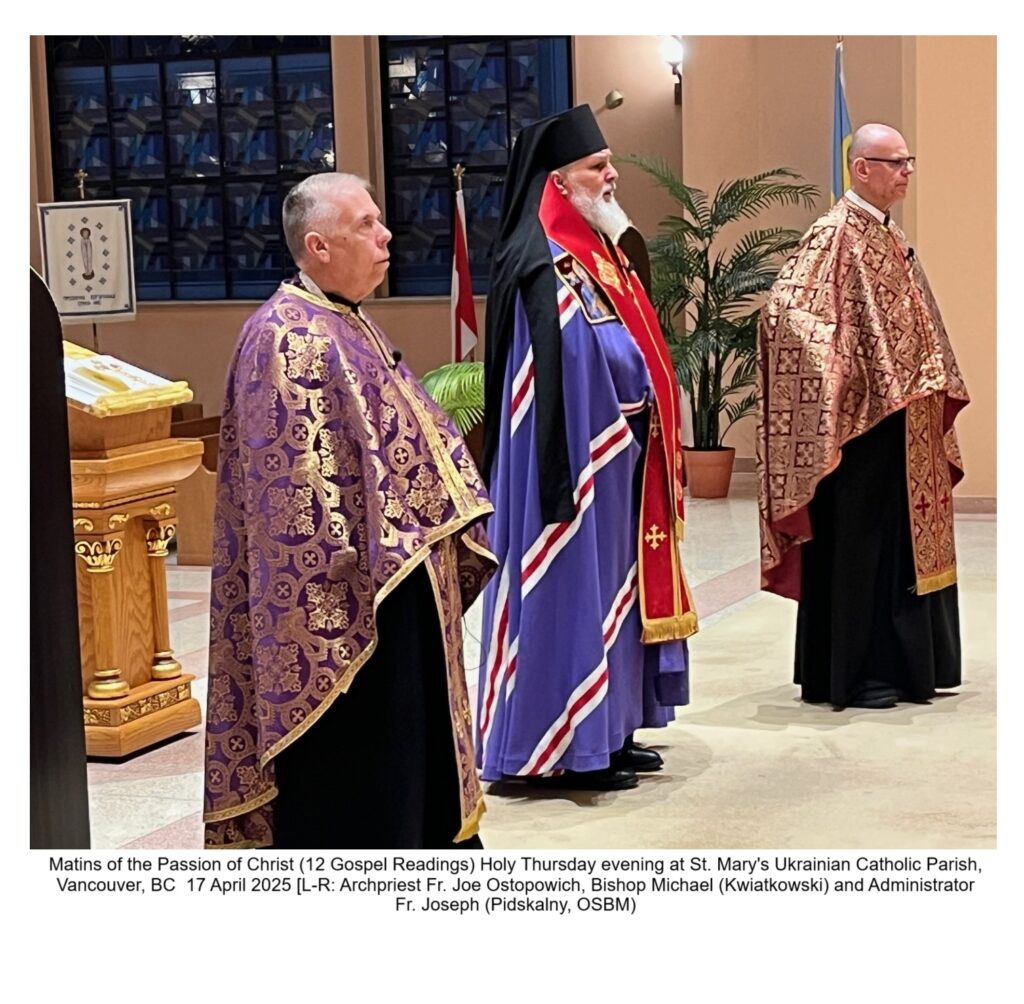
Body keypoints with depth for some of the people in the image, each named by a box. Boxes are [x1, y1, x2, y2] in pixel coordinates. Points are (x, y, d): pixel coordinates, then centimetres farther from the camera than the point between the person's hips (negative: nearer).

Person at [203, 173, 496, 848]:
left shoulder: (350, 326, 14)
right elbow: (297, 477, -22)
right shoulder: (288, 339, -17)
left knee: (405, 737, 18)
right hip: (348, 599, -10)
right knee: (346, 759, -1)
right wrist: (346, 581, -24)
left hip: (401, 578, 10)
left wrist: (449, 530, 15)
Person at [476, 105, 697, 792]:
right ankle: (565, 748, 7)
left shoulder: (597, 253, 13)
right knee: (573, 587, -2)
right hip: (582, 458, -10)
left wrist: (645, 440, 14)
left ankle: (608, 731, 24)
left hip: (620, 457, 10)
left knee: (612, 587, 14)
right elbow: (558, 374, -23)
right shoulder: (545, 270, -17)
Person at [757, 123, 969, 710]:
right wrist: (838, 382, -24)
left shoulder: (889, 239, 15)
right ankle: (852, 675, 5)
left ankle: (906, 665, 21)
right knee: (858, 545, -3)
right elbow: (788, 311, -24)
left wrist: (934, 392, 16)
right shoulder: (835, 236, -13)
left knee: (906, 541, 13)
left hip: (904, 426, 9)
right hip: (861, 424, -9)